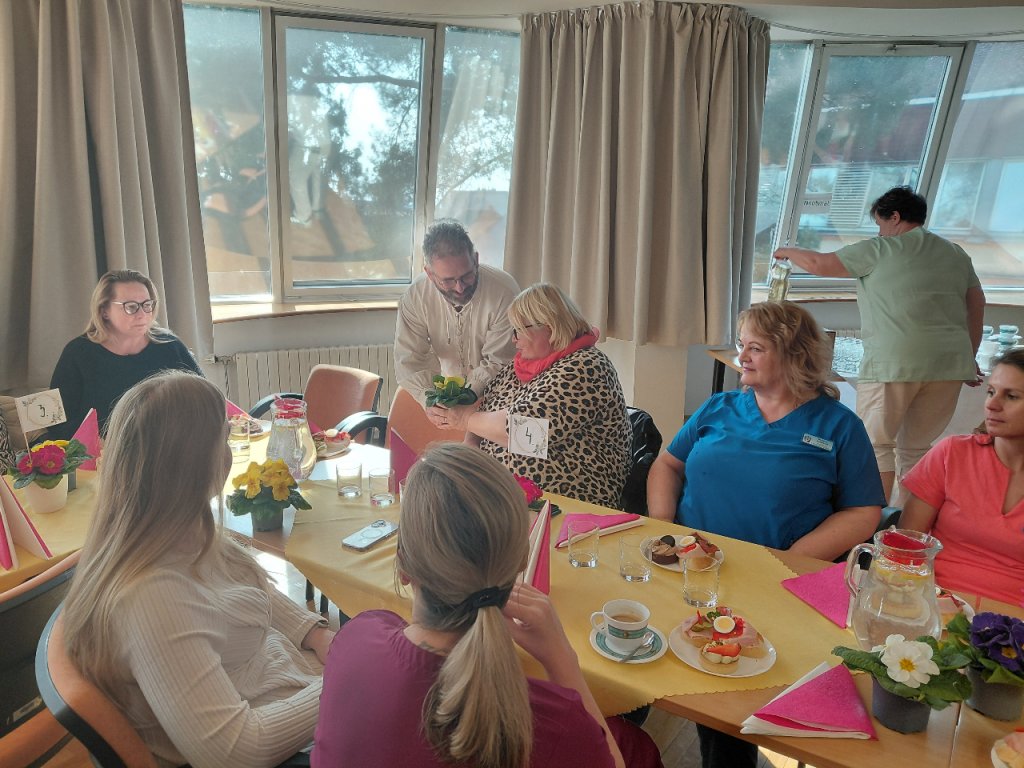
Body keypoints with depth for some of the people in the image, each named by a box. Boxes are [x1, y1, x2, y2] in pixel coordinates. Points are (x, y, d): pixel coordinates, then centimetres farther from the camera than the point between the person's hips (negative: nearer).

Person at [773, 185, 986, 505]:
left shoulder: (880, 249, 1)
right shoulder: (956, 254, 19)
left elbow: (820, 264, 4)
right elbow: (977, 304, 19)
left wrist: (788, 252, 23)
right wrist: (969, 357, 24)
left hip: (893, 363, -6)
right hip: (949, 364, 6)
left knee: (876, 443, 5)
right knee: (915, 448, 14)